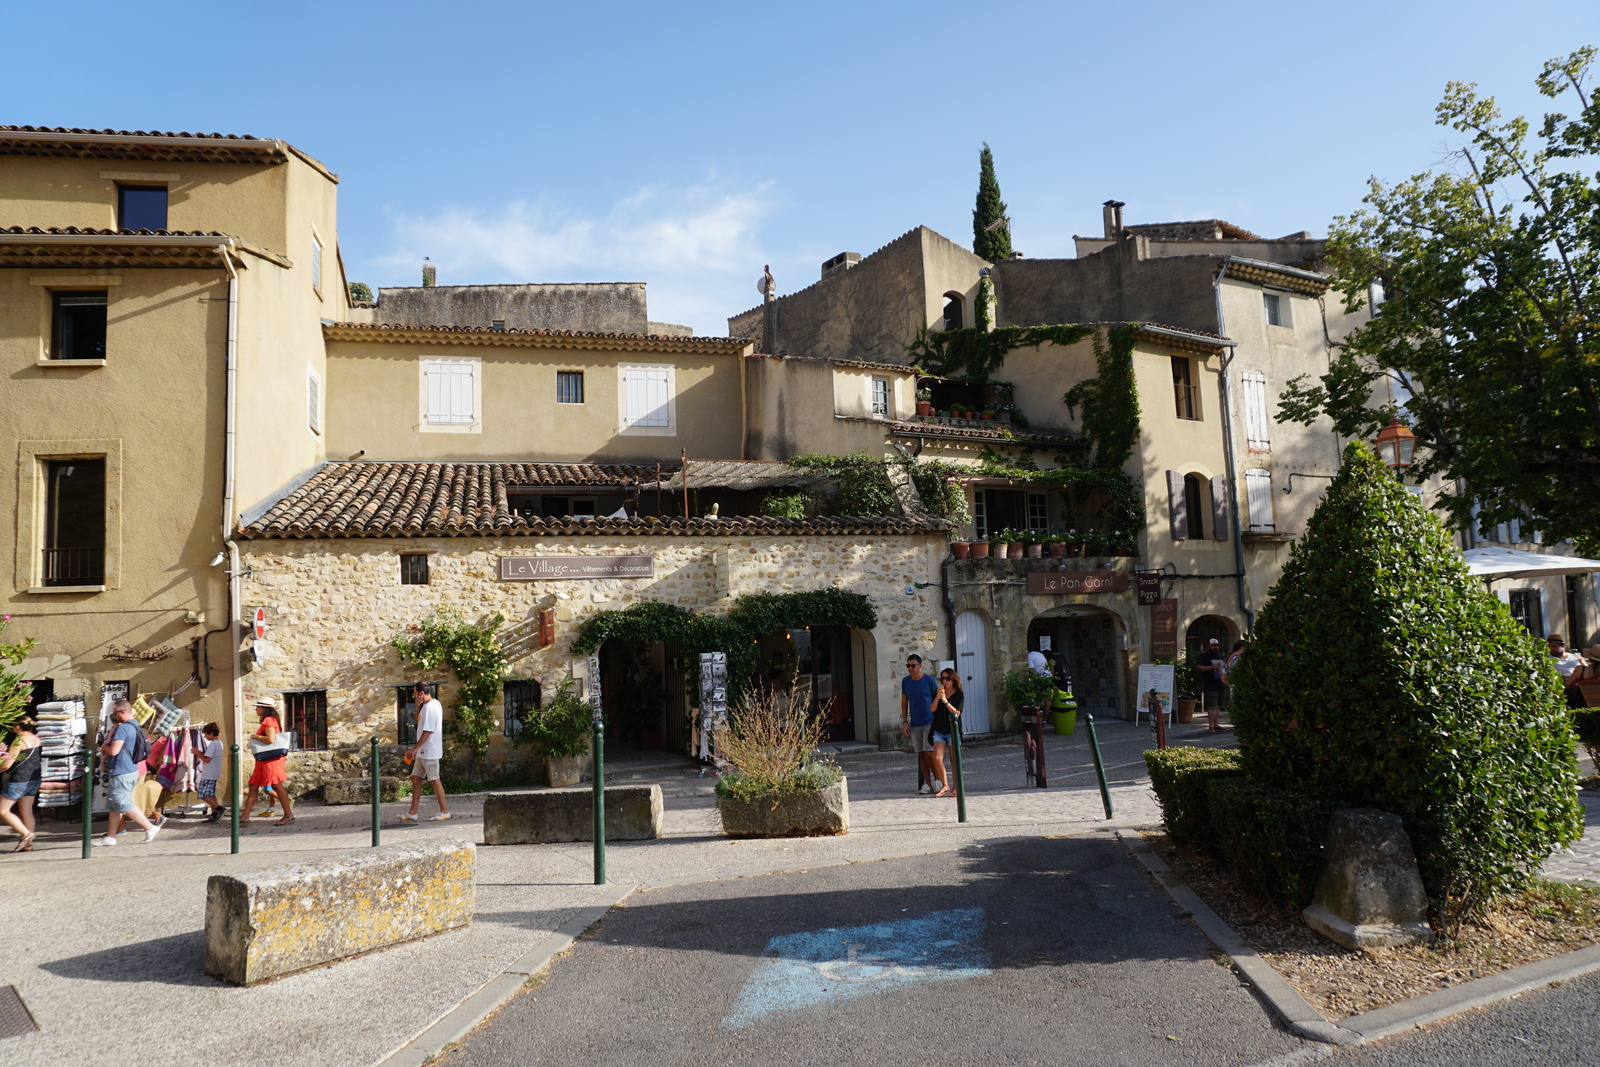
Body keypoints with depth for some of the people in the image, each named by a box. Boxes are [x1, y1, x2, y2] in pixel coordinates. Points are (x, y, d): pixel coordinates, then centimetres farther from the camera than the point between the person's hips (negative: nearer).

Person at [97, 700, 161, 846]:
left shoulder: (122, 728, -18)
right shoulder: (135, 726, 12)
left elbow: (113, 751, -24)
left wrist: (104, 747, -4)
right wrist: (107, 748, 16)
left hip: (121, 773, -10)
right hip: (131, 769, 10)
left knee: (123, 804, -6)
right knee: (113, 805, 14)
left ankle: (150, 827, -6)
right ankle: (110, 836, 17)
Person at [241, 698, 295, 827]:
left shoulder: (268, 720, -12)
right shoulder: (271, 720, 18)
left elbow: (270, 739, -23)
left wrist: (256, 736, -11)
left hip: (271, 759, -11)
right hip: (263, 760, 11)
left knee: (277, 785, -8)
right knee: (253, 786, 10)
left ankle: (289, 815, -6)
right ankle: (245, 816, 12)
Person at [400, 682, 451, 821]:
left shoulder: (431, 706, -19)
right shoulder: (426, 705, 13)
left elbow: (428, 731, -22)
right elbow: (419, 723, 21)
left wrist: (415, 749, -20)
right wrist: (418, 707, 6)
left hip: (430, 751, -10)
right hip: (423, 751, 10)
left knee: (434, 780, -3)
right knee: (416, 778, 11)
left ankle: (445, 811, 5)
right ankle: (412, 813, 15)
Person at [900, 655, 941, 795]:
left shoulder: (929, 681, -6)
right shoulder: (905, 682, 5)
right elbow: (904, 703, 12)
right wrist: (905, 722, 5)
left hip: (929, 723, -4)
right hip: (914, 724, 4)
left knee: (929, 753, -11)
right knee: (921, 755, 5)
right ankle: (927, 784, 11)